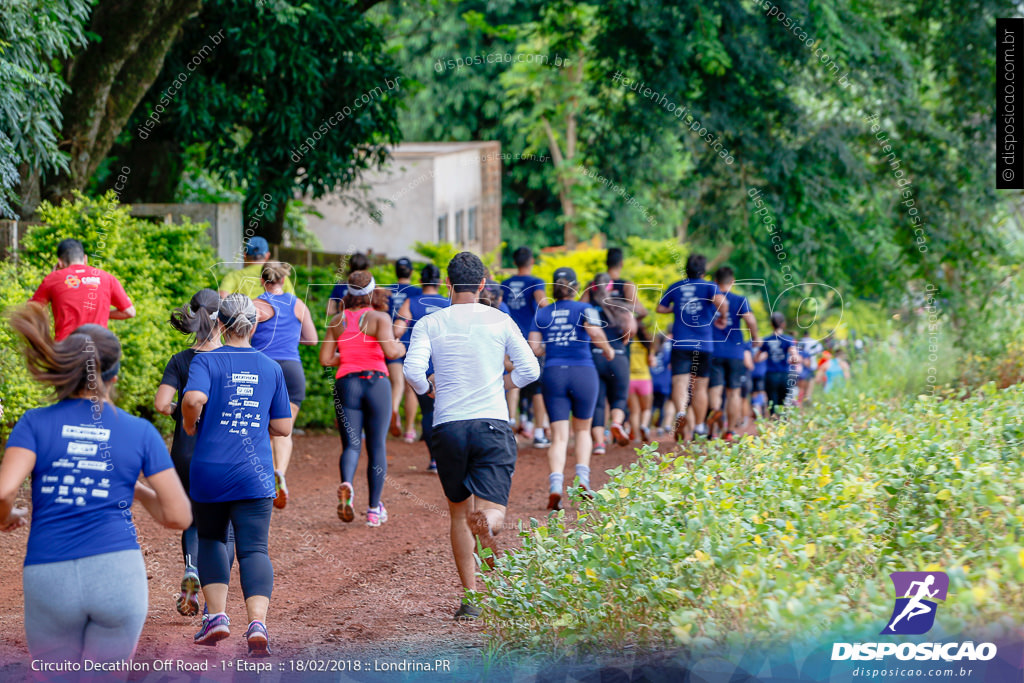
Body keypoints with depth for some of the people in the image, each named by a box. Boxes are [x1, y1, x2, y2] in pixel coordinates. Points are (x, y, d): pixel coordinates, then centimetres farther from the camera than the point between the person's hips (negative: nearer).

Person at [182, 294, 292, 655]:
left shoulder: (207, 360, -2)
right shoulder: (271, 368, 8)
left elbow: (194, 398, -22)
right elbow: (283, 427, 10)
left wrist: (190, 424, -3)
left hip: (209, 472, -1)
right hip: (255, 474, 1)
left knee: (211, 540, 20)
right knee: (254, 548, -1)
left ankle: (217, 615, 11)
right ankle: (257, 622, -20)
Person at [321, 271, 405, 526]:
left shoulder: (337, 320, 9)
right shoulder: (379, 318, -2)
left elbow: (325, 358, 7)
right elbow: (390, 350, -16)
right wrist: (401, 348, 6)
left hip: (346, 383, 2)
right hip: (376, 381, -2)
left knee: (351, 444, 4)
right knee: (377, 446, 8)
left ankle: (346, 484, -29)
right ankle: (374, 509, 11)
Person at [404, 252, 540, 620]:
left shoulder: (429, 324, 4)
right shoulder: (500, 321, 5)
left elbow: (412, 370, -9)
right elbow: (529, 371, 4)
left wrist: (429, 389, 12)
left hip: (447, 426, 1)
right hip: (493, 424, -1)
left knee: (459, 513, 16)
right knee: (492, 509, -8)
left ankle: (471, 597, 13)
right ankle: (486, 524, -47)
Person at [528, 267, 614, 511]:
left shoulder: (542, 314, 9)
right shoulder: (584, 309, 1)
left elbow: (534, 347, 2)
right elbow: (595, 332, -17)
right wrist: (608, 350, 0)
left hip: (553, 374, 1)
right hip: (583, 372, -1)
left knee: (559, 437, 0)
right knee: (582, 430, 18)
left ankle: (555, 484, -22)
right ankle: (582, 477, 0)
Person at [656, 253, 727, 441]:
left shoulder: (675, 287, 10)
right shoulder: (709, 286, 0)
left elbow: (660, 308, 15)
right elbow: (720, 301, -20)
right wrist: (722, 316, -2)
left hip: (680, 343, 0)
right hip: (703, 343, 0)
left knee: (680, 382, -11)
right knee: (700, 386, 12)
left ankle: (680, 412, -40)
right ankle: (699, 425, 21)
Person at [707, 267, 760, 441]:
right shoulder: (740, 300, -2)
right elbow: (750, 320, -14)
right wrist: (755, 337, 2)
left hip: (712, 350, 0)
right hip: (734, 351, 0)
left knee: (714, 390, -2)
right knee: (734, 392, 9)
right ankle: (730, 431, 10)